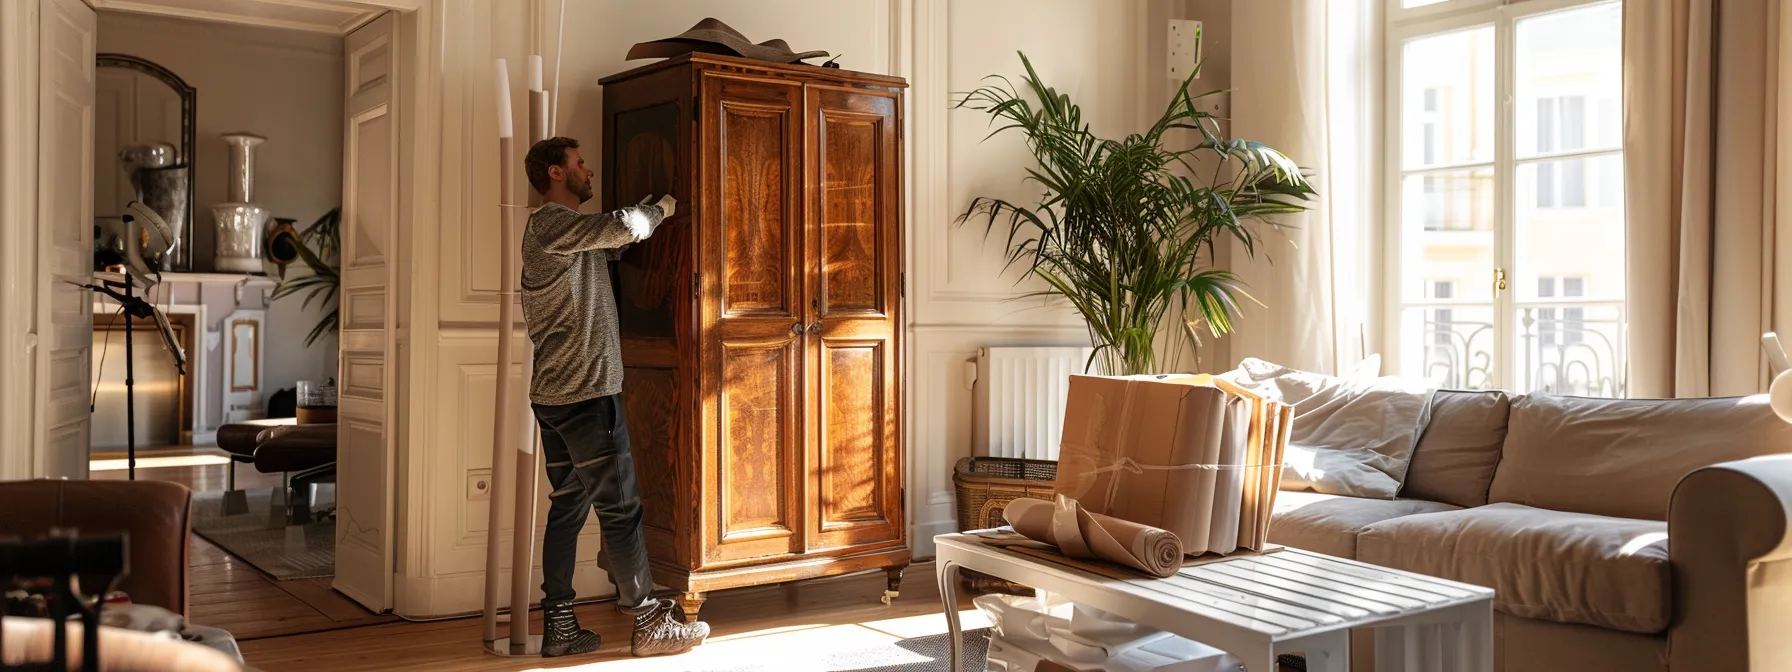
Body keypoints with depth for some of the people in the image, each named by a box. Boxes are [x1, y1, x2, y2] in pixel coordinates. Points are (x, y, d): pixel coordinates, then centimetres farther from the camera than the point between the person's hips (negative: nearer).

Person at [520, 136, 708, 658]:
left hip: (556, 396, 10)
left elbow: (611, 243, 31)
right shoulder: (551, 224, -12)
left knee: (568, 506, 11)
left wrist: (642, 216, 17)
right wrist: (660, 209, -6)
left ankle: (559, 626, 14)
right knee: (621, 507, -4)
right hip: (586, 395, -10)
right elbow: (621, 227, -25)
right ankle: (649, 623, 3)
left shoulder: (559, 230, 21)